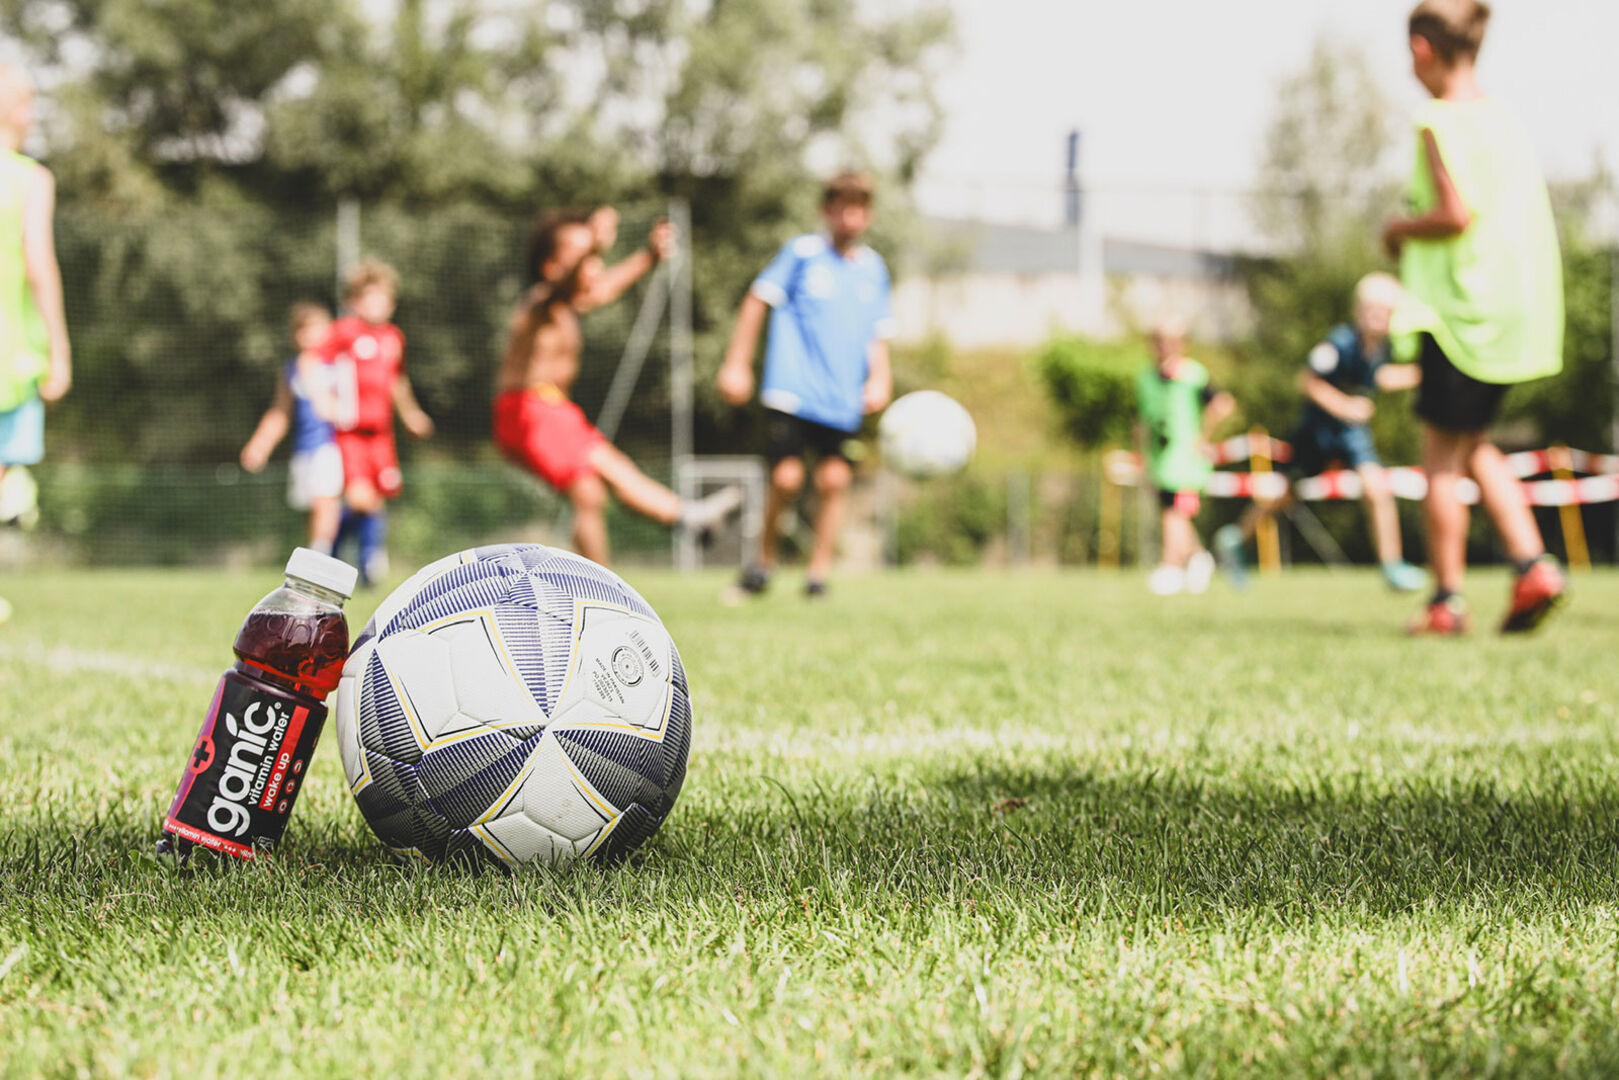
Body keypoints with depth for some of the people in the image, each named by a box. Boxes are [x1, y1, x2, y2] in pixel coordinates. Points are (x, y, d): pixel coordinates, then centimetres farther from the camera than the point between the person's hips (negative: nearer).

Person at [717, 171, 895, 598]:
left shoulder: (873, 268, 14)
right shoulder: (803, 252, 0)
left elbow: (878, 334, 22)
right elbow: (758, 301, 3)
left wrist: (880, 378, 5)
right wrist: (736, 363, 0)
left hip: (843, 400, 4)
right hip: (792, 391, -4)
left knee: (834, 478, -6)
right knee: (787, 476, -12)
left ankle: (819, 571, 5)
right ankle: (765, 559, 11)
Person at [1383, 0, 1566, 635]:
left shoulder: (1441, 122, -11)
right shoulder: (1508, 122, 13)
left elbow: (1456, 212, -21)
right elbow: (1532, 220, 15)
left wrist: (1400, 230, -3)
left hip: (1463, 309, -8)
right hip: (1518, 313, 8)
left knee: (1441, 455, 0)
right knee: (1474, 446, 19)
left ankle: (1447, 600, 2)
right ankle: (1532, 566, 6)